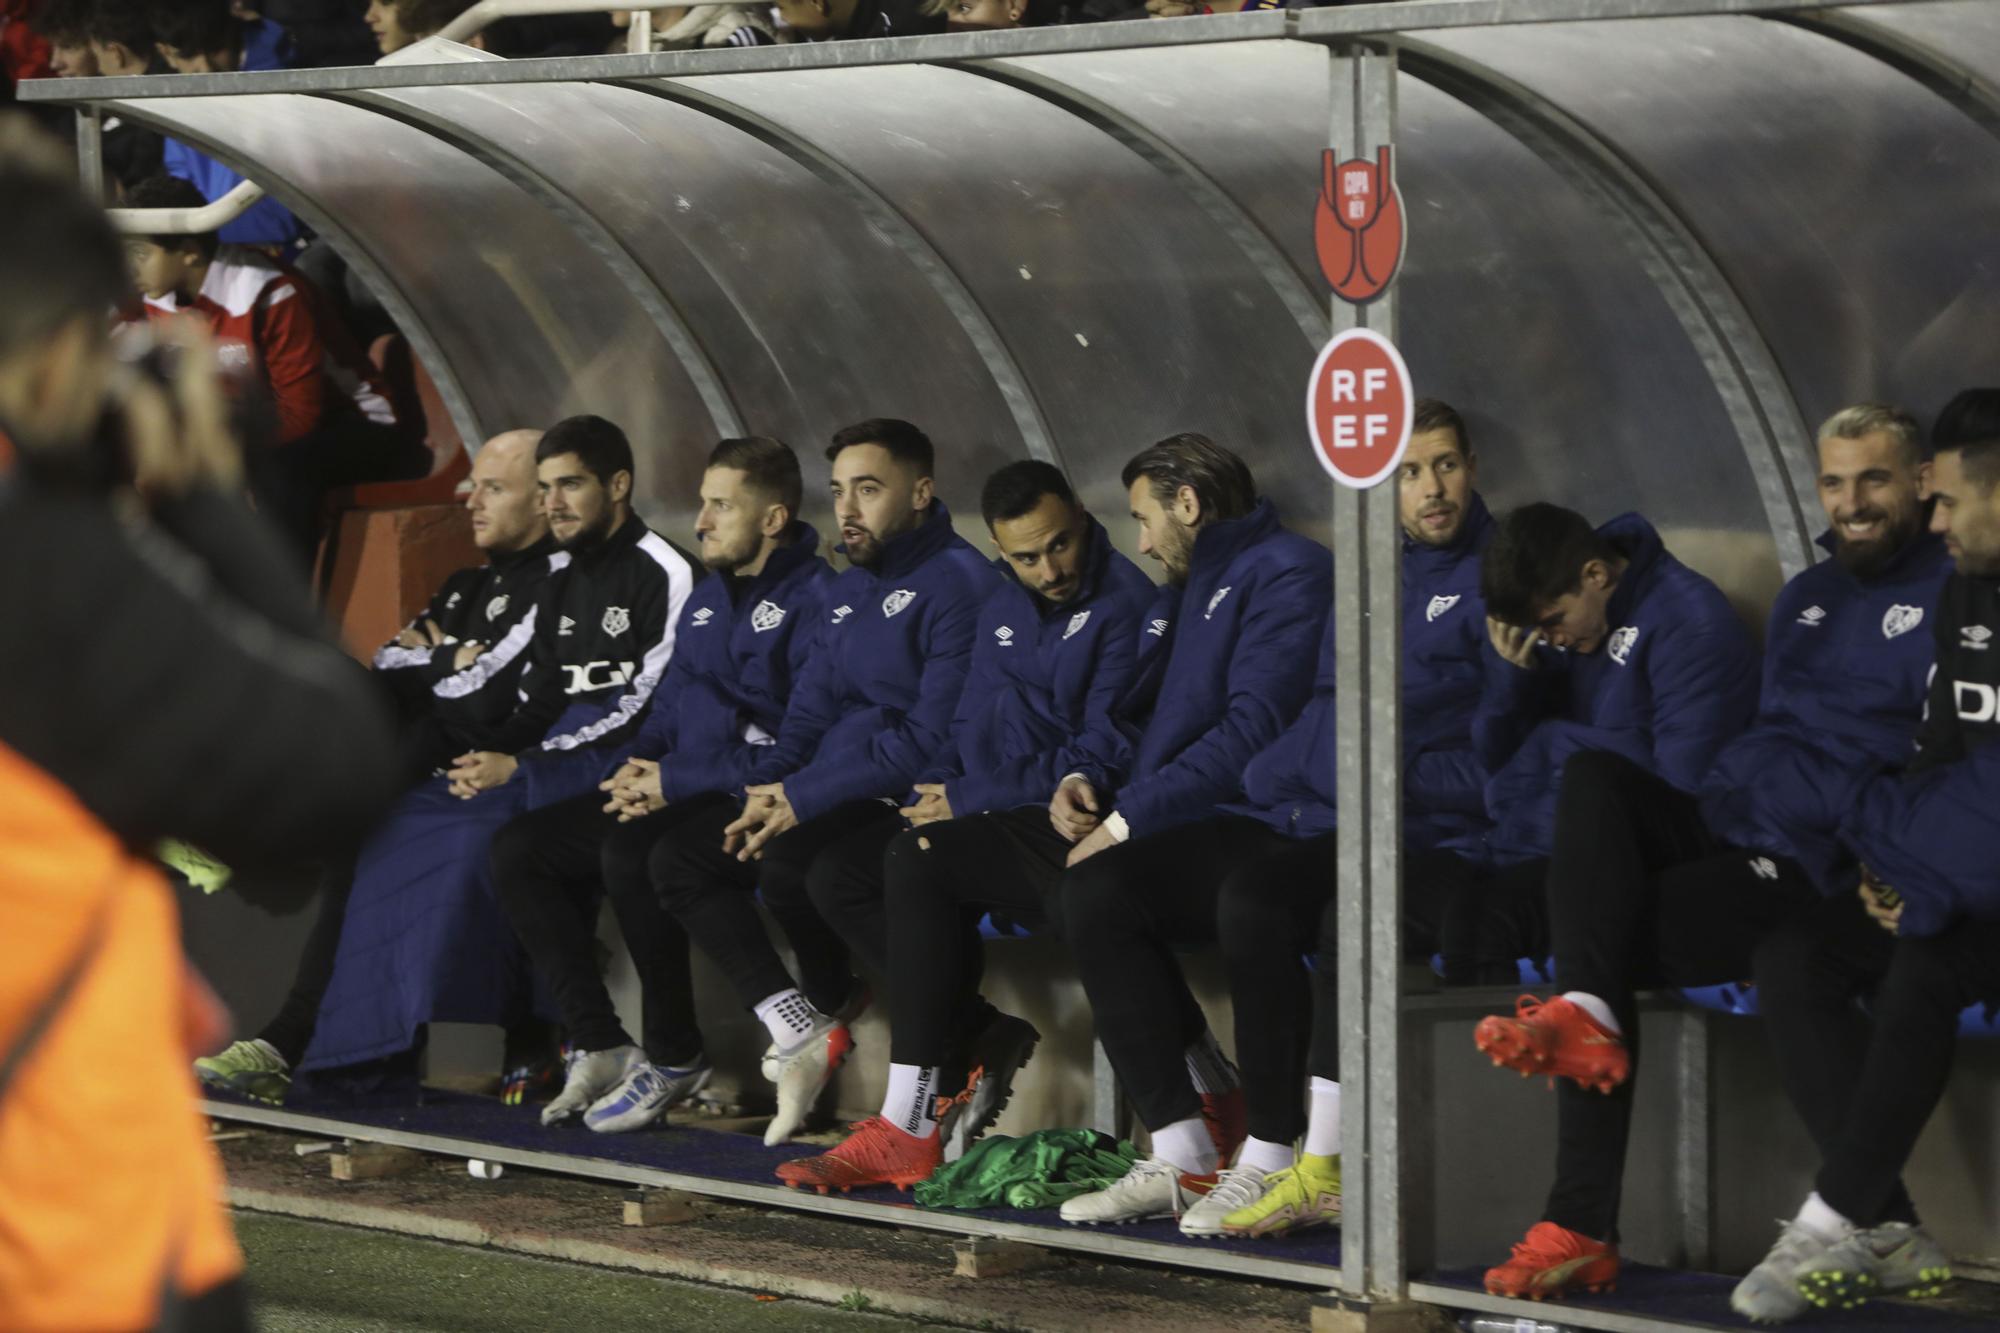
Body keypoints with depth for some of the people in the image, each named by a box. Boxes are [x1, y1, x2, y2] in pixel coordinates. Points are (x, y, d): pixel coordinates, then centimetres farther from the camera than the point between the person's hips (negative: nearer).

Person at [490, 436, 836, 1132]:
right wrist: (637, 764, 1)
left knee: (630, 850, -35)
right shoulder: (707, 597, 18)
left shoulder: (812, 600, -11)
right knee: (518, 848, -4)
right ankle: (599, 1046, -5)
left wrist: (676, 781, -19)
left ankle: (674, 1057, -18)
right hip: (679, 794, 9)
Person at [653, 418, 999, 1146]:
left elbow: (933, 738, -20)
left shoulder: (958, 584, -13)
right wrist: (766, 787, -2)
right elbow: (809, 713, 20)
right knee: (678, 855, -4)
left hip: (910, 805, -10)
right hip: (833, 799, 10)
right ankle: (799, 1034, -14)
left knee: (787, 863, -34)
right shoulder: (848, 590, 17)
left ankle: (832, 1010, -5)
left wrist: (806, 799, -21)